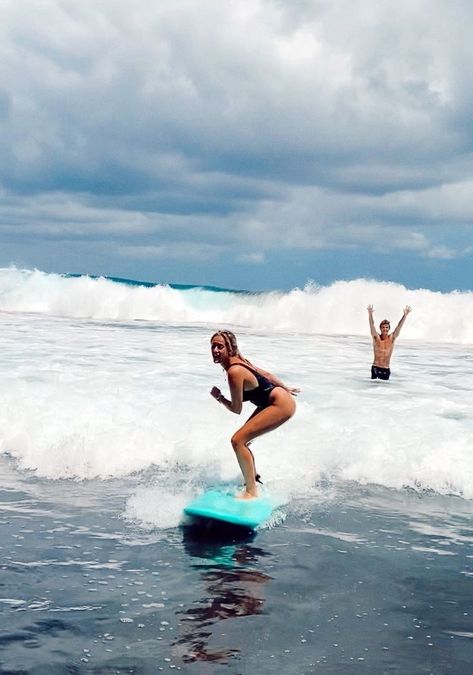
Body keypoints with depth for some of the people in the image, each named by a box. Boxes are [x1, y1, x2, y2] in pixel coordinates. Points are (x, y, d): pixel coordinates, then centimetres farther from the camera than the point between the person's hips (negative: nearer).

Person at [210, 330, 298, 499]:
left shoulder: (234, 372, -24)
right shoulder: (238, 362, 4)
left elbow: (236, 409, -18)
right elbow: (266, 374, 17)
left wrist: (219, 397, -2)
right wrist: (286, 388, 31)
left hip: (281, 405, -10)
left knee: (238, 440, -18)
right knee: (243, 439, 20)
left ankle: (251, 492, -14)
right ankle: (253, 478, 39)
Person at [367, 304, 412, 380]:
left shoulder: (391, 338, 1)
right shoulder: (376, 337, -4)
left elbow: (399, 326, -4)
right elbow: (372, 325, -16)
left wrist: (405, 315, -13)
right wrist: (370, 314, -31)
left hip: (386, 370, 2)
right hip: (375, 368, -2)